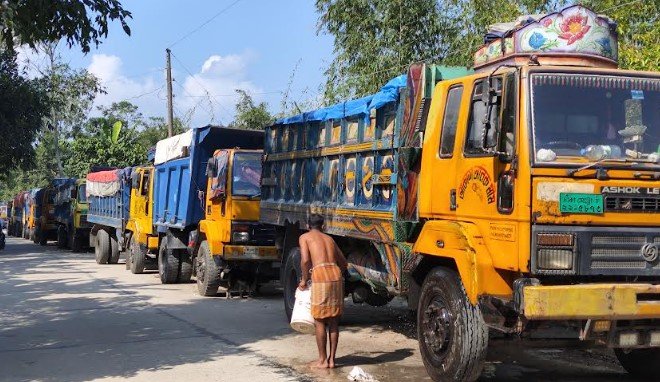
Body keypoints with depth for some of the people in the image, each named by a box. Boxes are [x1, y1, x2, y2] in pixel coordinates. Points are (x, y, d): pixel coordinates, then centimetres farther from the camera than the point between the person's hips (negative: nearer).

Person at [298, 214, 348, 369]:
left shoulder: (305, 237, 11)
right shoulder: (329, 238, 25)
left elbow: (305, 260, -4)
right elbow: (343, 263, 28)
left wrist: (304, 280, 8)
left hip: (320, 276, -5)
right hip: (336, 276, 5)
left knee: (319, 321, 5)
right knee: (333, 321, 12)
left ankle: (323, 360, 10)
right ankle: (331, 359, 17)